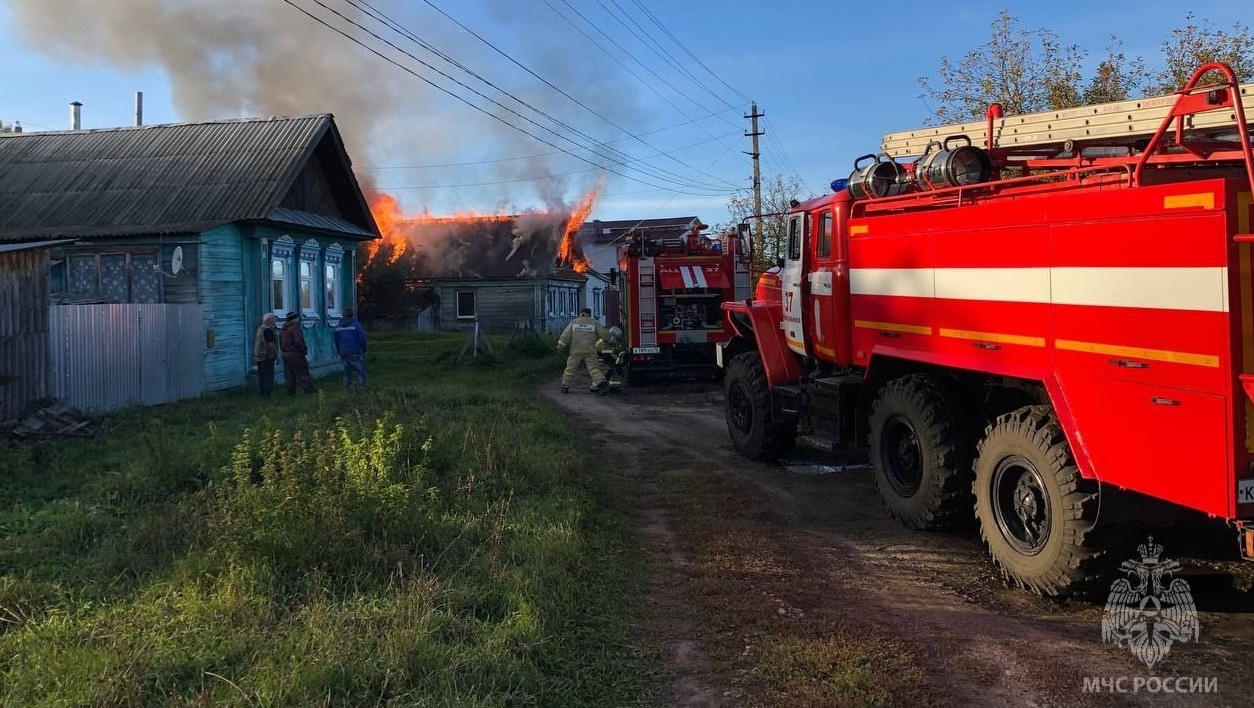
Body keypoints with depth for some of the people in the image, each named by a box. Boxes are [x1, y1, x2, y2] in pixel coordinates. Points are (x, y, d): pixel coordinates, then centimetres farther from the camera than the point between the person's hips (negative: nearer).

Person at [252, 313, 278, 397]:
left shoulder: (260, 328, 16)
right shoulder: (268, 330, -16)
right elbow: (271, 344, -22)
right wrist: (275, 354, -9)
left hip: (259, 357, 10)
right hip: (267, 357, -10)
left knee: (262, 376, 12)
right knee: (268, 376, -6)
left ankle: (263, 393, 17)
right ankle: (266, 394, -6)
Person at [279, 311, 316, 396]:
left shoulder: (282, 330, 15)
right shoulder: (295, 328, -12)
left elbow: (280, 344, 19)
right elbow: (299, 342, -19)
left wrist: (284, 351, 20)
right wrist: (304, 350, -7)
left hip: (285, 355, 8)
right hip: (296, 355, -8)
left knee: (290, 376, 10)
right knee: (303, 374, -6)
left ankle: (290, 392, 10)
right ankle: (309, 390, -7)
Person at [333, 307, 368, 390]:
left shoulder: (338, 326, 9)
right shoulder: (356, 324, -10)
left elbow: (336, 341, 15)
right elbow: (362, 339, -11)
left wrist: (339, 351, 24)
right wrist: (364, 350, 0)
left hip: (343, 351, 5)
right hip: (355, 351, -5)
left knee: (347, 368, 15)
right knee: (360, 369, 1)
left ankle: (348, 385, 15)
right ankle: (363, 385, -3)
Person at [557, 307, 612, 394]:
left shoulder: (574, 322, 10)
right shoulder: (594, 323, 5)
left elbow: (566, 335, 7)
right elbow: (604, 334, 3)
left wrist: (560, 346, 13)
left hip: (576, 351, 1)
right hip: (590, 351, -1)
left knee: (570, 369, 10)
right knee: (594, 369, -2)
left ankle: (565, 387, 15)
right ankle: (601, 384, -17)